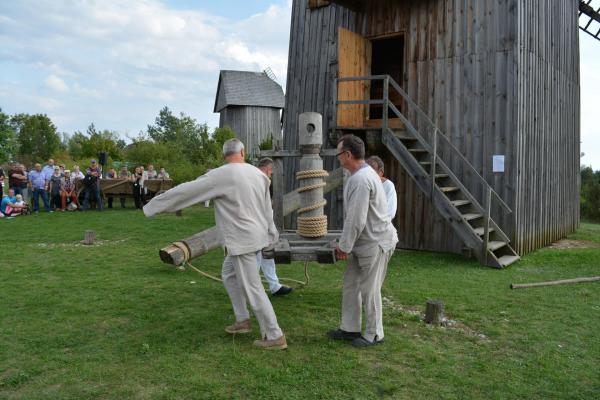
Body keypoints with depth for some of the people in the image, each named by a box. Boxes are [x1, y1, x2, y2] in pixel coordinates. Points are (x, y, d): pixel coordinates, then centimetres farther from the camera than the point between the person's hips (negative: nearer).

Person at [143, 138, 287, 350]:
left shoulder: (222, 175, -16)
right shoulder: (258, 173, 3)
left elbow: (186, 190, -13)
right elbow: (267, 209, 12)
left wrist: (153, 205, -3)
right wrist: (270, 233, 25)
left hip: (241, 240, -8)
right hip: (254, 235, 8)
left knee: (252, 288, 0)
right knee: (229, 274, 24)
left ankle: (275, 336, 7)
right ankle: (243, 320, 31)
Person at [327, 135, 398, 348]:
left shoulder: (361, 180, -23)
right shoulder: (361, 175, 11)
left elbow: (356, 220, -24)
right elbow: (352, 216, 15)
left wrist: (344, 246, -13)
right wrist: (344, 243, 15)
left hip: (375, 243, -10)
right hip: (363, 242, 10)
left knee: (369, 290, 2)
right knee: (350, 284, 15)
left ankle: (374, 334, 18)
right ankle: (349, 328, 26)